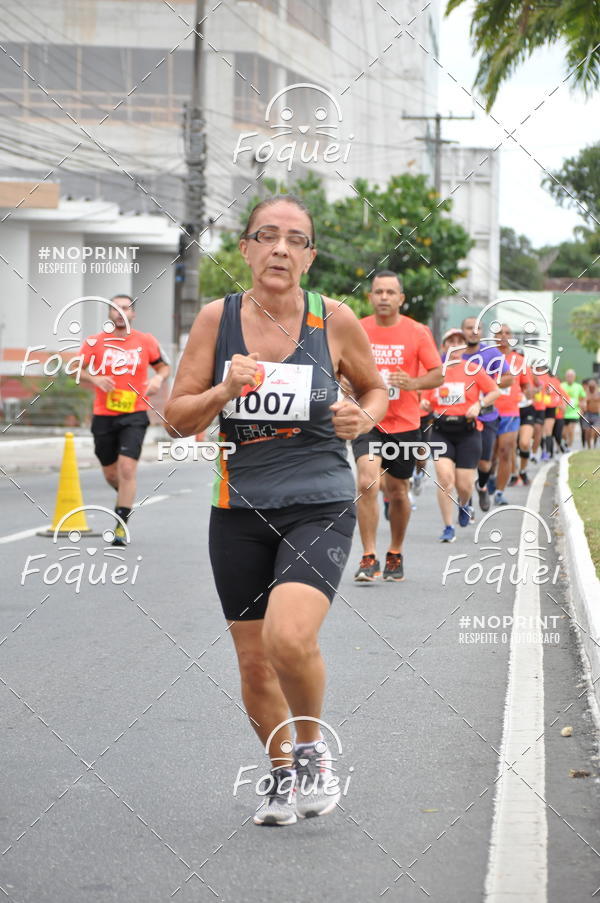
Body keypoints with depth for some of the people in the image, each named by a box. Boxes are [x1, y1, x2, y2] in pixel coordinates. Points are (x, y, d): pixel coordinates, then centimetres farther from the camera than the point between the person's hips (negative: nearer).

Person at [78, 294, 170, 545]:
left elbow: (163, 366, 14)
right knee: (110, 473, 10)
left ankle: (121, 525, -10)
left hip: (134, 414, -2)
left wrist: (159, 378, -8)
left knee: (127, 468, -16)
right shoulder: (95, 342, 2)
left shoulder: (146, 341, 2)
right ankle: (126, 497, 44)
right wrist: (94, 379, -14)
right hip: (103, 415, 2)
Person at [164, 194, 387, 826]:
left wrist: (363, 418, -7)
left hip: (319, 506, -2)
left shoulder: (335, 321, -4)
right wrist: (225, 390, -17)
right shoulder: (217, 318, -1)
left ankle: (312, 747, 5)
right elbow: (176, 419, 1)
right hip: (240, 509, 3)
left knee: (289, 637, -24)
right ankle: (282, 772, 35)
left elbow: (376, 388, 14)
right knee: (254, 662, 9)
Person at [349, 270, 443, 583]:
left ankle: (396, 554, 32)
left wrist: (412, 383, -18)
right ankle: (369, 558, -15)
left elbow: (437, 374, 1)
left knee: (397, 492, 10)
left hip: (404, 424, 1)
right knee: (367, 482, -20)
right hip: (367, 420, -1)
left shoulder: (417, 332, -1)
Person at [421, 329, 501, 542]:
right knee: (444, 477, -16)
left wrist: (479, 405, -8)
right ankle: (448, 528, -6)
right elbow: (425, 399, 15)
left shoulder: (473, 369, 2)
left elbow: (495, 391, 7)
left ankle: (464, 504, 38)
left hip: (468, 430, -1)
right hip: (441, 431, 1)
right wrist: (424, 404, -8)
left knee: (464, 484, -1)